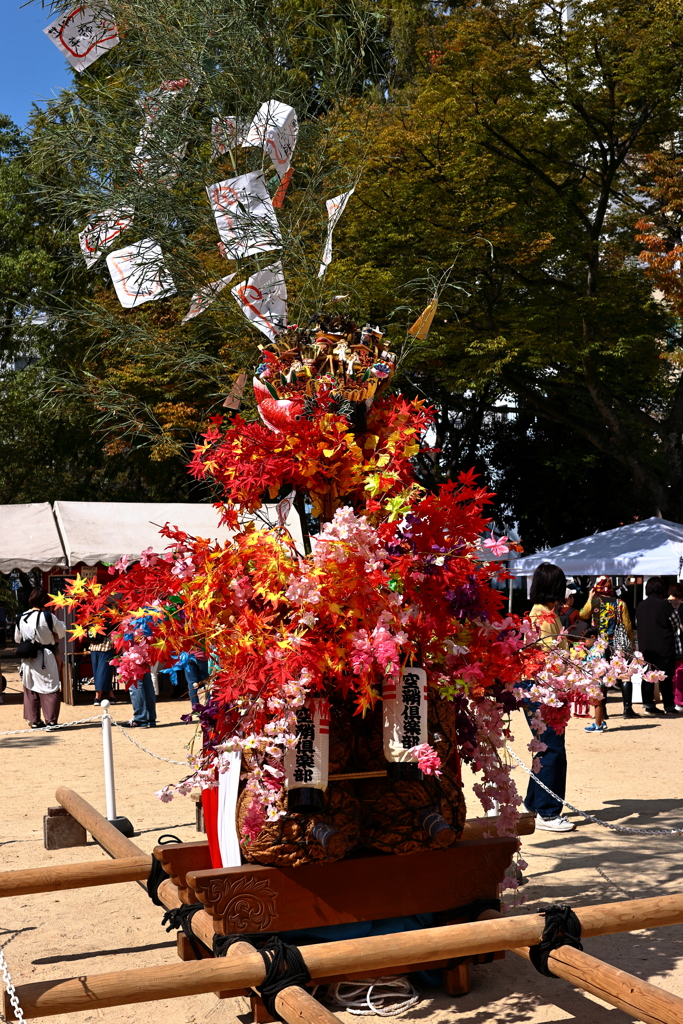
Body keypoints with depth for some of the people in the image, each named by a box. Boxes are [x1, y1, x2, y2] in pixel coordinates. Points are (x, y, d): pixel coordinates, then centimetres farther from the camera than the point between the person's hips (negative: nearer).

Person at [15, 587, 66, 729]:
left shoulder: (22, 618, -1)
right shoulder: (48, 616, -14)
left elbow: (17, 638, 12)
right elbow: (62, 632, 0)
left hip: (27, 659, 4)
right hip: (45, 658, -4)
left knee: (30, 689, 14)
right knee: (50, 689, 4)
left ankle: (34, 720, 18)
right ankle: (51, 720, 1)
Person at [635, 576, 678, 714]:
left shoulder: (640, 606, 3)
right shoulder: (664, 604, -13)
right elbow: (676, 624, -3)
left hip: (645, 647, 5)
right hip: (664, 647, -4)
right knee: (666, 677, 4)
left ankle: (649, 704, 9)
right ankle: (669, 707, 8)